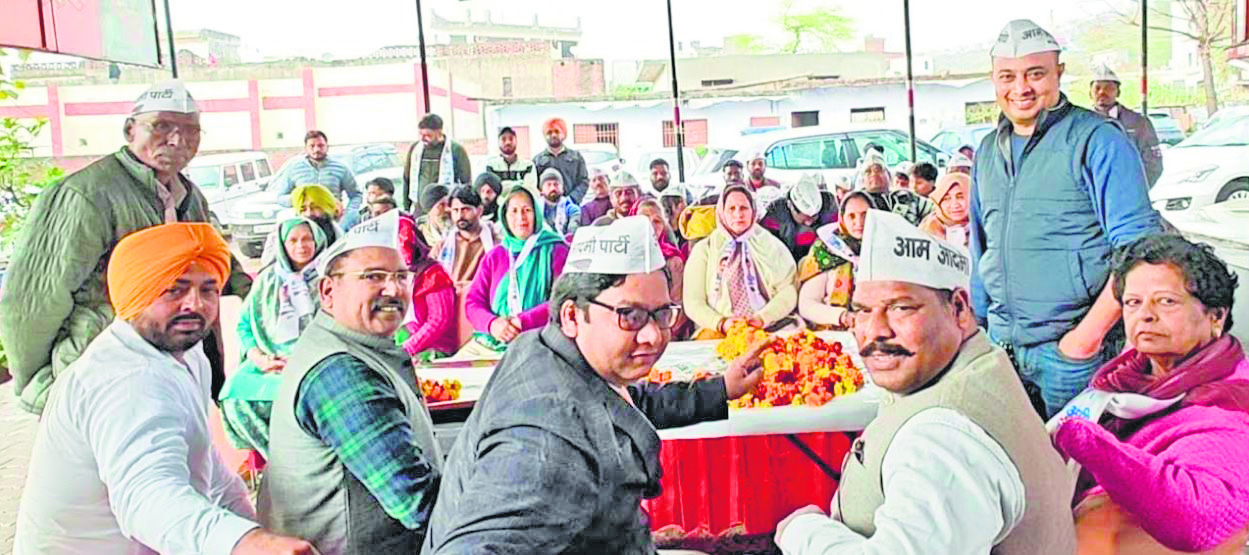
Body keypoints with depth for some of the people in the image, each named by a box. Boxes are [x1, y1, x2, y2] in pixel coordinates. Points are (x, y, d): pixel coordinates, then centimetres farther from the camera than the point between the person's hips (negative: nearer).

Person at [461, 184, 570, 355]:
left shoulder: (556, 251, 8)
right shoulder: (494, 256, 19)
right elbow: (473, 301, 11)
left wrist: (522, 322, -18)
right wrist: (492, 324, -12)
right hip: (488, 343, 4)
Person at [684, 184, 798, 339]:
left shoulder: (773, 246, 15)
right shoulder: (704, 250, 13)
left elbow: (789, 292, 5)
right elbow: (692, 302, 6)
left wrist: (762, 318, -12)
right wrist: (721, 323, -11)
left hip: (765, 331, 0)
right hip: (718, 331, 0)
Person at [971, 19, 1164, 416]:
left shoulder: (1097, 140, -7)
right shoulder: (988, 150, 12)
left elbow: (1137, 248, -12)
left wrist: (1088, 334, -16)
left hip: (1072, 342, -5)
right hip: (1000, 341, 6)